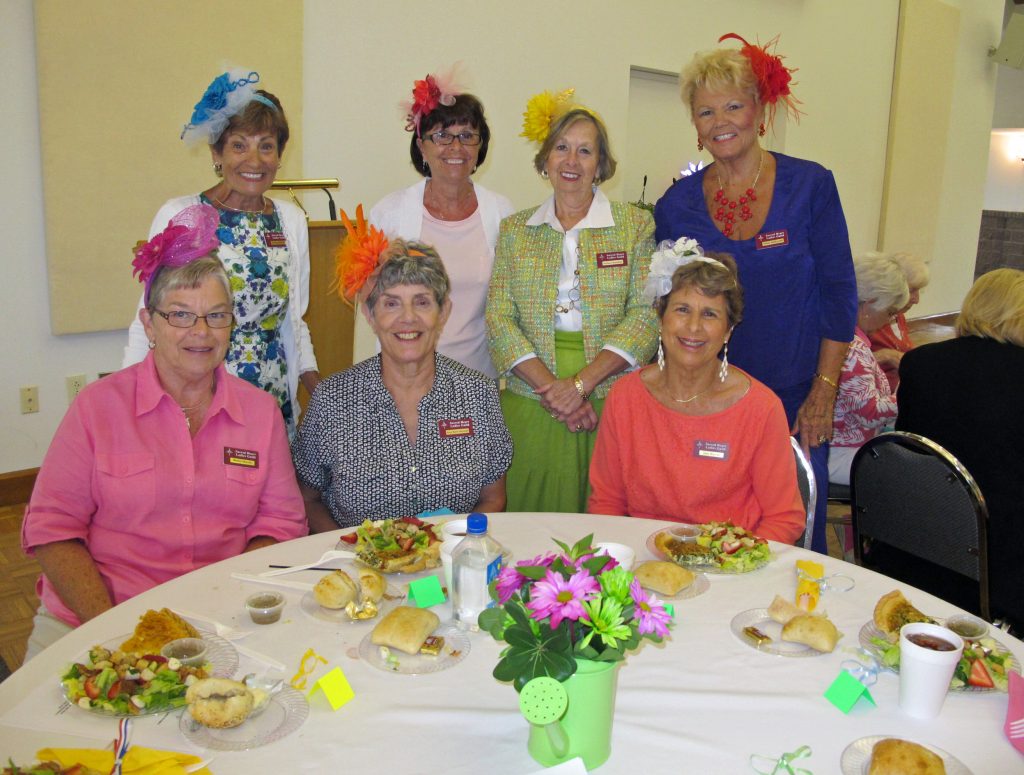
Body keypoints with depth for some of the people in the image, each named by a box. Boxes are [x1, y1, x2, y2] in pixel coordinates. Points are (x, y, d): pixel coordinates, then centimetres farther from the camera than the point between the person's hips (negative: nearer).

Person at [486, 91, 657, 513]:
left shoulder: (635, 224, 5)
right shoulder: (514, 229, 10)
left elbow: (645, 316, -4)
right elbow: (499, 319, 1)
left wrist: (580, 383, -13)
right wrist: (552, 389, -11)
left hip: (610, 403, -1)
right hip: (531, 410, 1)